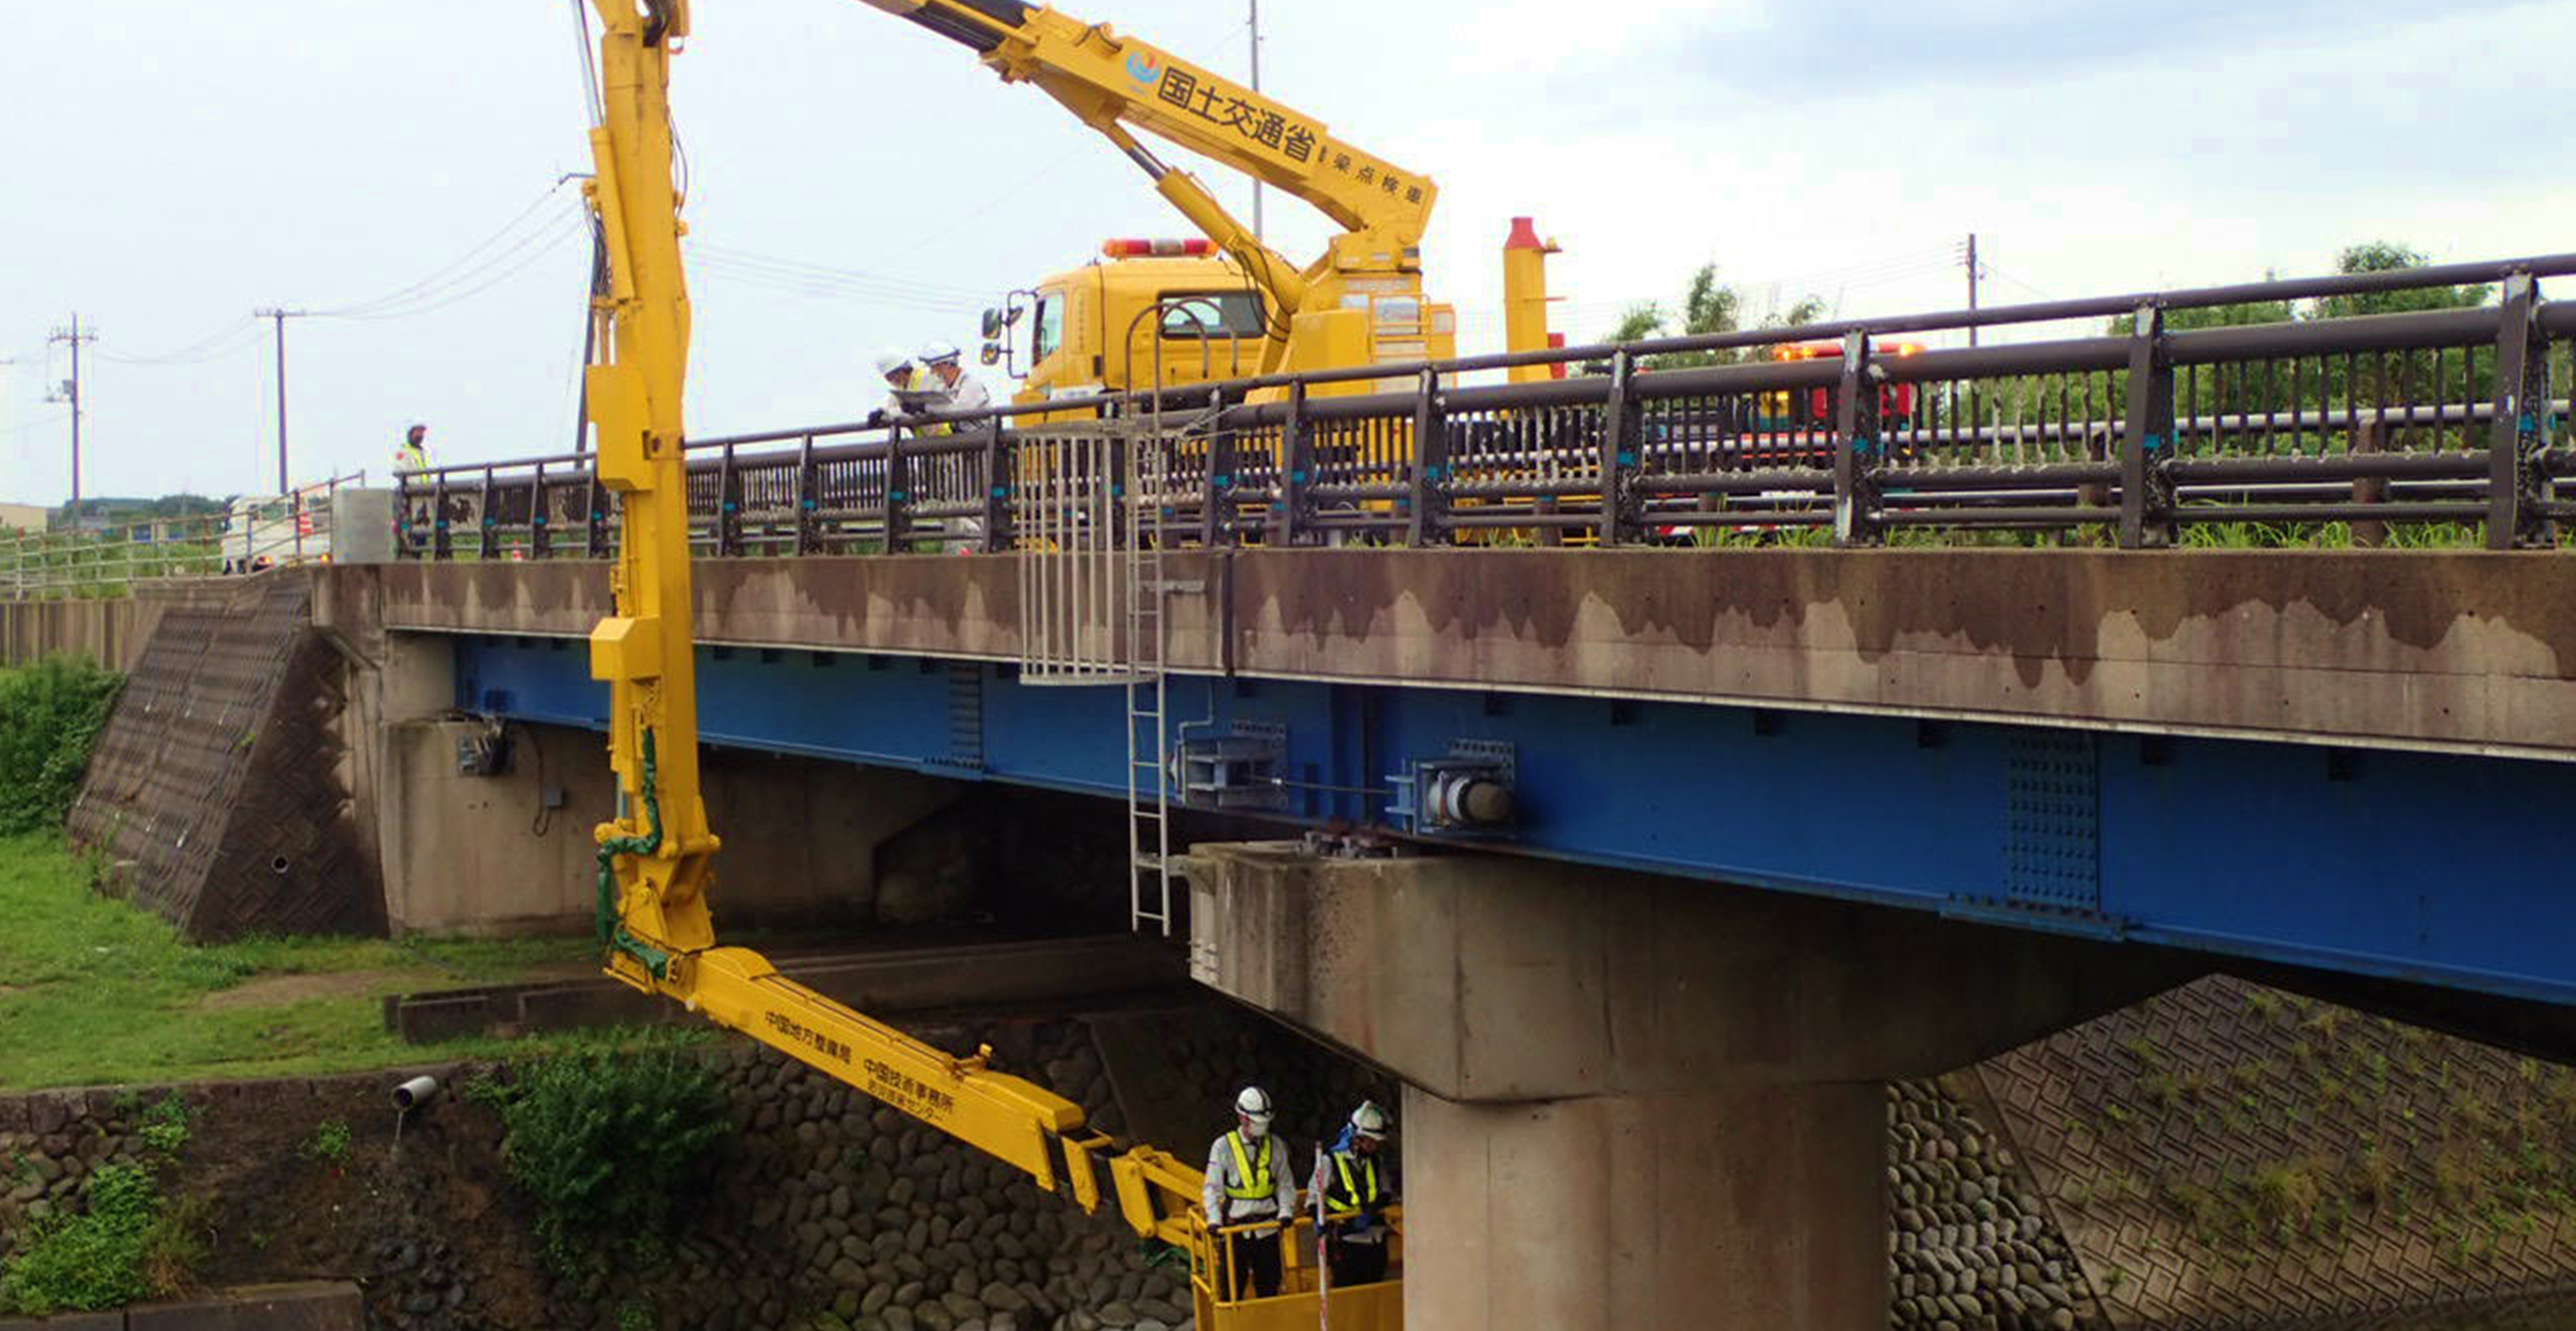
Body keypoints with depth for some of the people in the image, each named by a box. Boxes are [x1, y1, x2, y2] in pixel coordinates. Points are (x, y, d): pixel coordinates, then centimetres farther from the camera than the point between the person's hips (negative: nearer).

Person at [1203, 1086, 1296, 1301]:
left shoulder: (1275, 1145, 4)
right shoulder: (1223, 1147, -5)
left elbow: (1285, 1184, 8)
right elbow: (1213, 1188, -4)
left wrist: (1286, 1211, -9)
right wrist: (1214, 1219, -16)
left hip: (1268, 1226, 2)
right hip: (1235, 1228, -2)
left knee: (1269, 1283, 8)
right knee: (1233, 1285, 1)